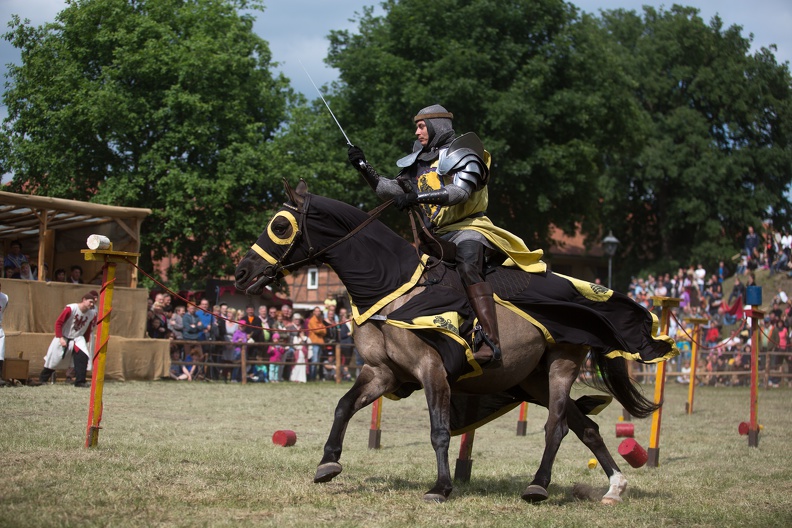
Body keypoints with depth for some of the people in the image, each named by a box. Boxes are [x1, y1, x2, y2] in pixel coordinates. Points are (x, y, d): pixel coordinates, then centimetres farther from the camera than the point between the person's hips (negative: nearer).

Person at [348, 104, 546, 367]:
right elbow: (392, 190, 17)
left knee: (467, 267, -35)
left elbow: (460, 191, -23)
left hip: (468, 229, -9)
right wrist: (364, 168, 5)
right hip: (437, 235, 9)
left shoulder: (461, 155, -4)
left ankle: (492, 344, -49)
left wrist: (418, 197, -36)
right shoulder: (419, 162, 19)